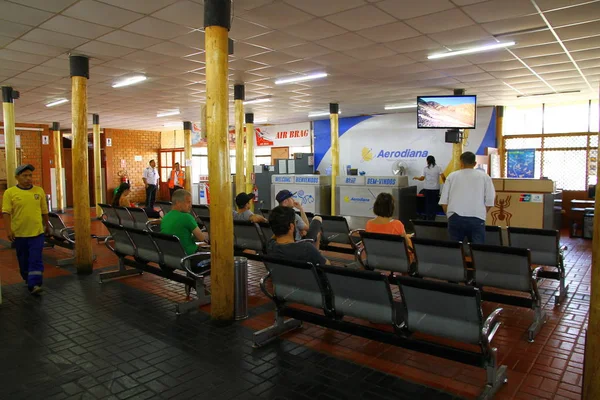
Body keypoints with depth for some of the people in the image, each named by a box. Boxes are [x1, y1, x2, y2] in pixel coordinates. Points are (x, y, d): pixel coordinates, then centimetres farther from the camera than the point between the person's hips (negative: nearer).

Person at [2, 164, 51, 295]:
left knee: (36, 260, -5)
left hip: (37, 232, 0)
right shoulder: (10, 192, -4)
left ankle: (34, 284, -5)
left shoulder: (39, 191, 3)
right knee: (24, 260, 15)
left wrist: (47, 225, 18)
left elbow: (44, 211, 11)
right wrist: (8, 230, -16)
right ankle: (28, 280, 35)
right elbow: (6, 212, -8)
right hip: (19, 233, 0)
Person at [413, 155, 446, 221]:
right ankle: (432, 218, 6)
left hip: (427, 188, 1)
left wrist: (416, 178, 16)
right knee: (434, 203, 5)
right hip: (435, 188, 0)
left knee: (427, 203, 8)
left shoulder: (426, 168, 0)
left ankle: (428, 218, 11)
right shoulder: (438, 168, -2)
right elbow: (443, 177, -11)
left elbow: (422, 178, -3)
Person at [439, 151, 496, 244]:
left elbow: (443, 201, 8)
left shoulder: (452, 176, 11)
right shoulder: (484, 176, 9)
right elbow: (489, 201, 5)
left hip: (455, 217, 1)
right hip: (476, 218, -1)